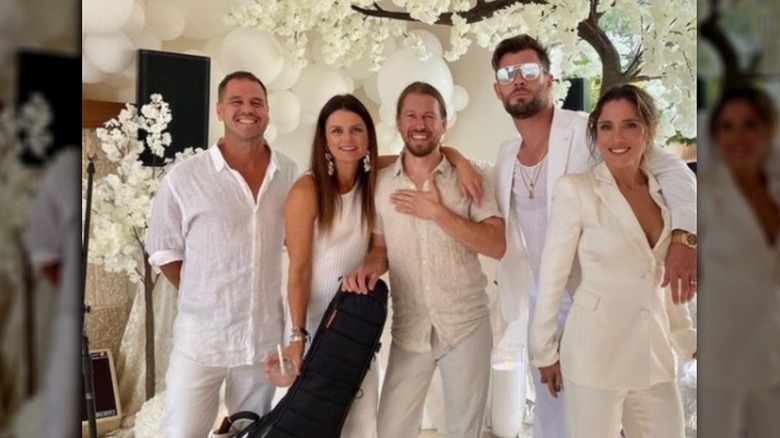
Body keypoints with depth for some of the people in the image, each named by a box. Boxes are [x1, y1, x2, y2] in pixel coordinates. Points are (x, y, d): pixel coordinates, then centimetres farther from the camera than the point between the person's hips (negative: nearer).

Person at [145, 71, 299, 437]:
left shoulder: (290, 176, -1)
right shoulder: (183, 178, -9)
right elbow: (164, 251, 1)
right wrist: (202, 299, 0)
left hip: (264, 335, 3)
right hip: (201, 336, -2)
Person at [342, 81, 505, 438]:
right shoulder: (380, 184, 2)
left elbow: (496, 245, -12)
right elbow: (380, 247, 9)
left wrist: (437, 212, -18)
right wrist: (370, 266, -14)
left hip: (466, 324, -1)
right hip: (409, 328, 2)